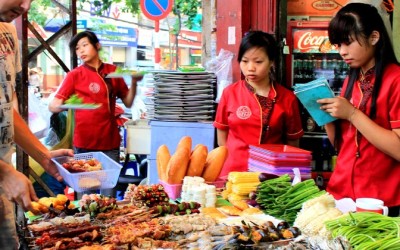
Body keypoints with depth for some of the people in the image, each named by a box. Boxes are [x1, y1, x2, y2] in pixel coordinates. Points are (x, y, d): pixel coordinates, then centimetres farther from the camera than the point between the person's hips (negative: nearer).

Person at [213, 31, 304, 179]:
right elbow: (222, 136, 7)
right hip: (235, 172, 1)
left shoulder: (287, 98, -2)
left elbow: (292, 143, 5)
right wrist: (235, 163, -1)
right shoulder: (230, 93, 0)